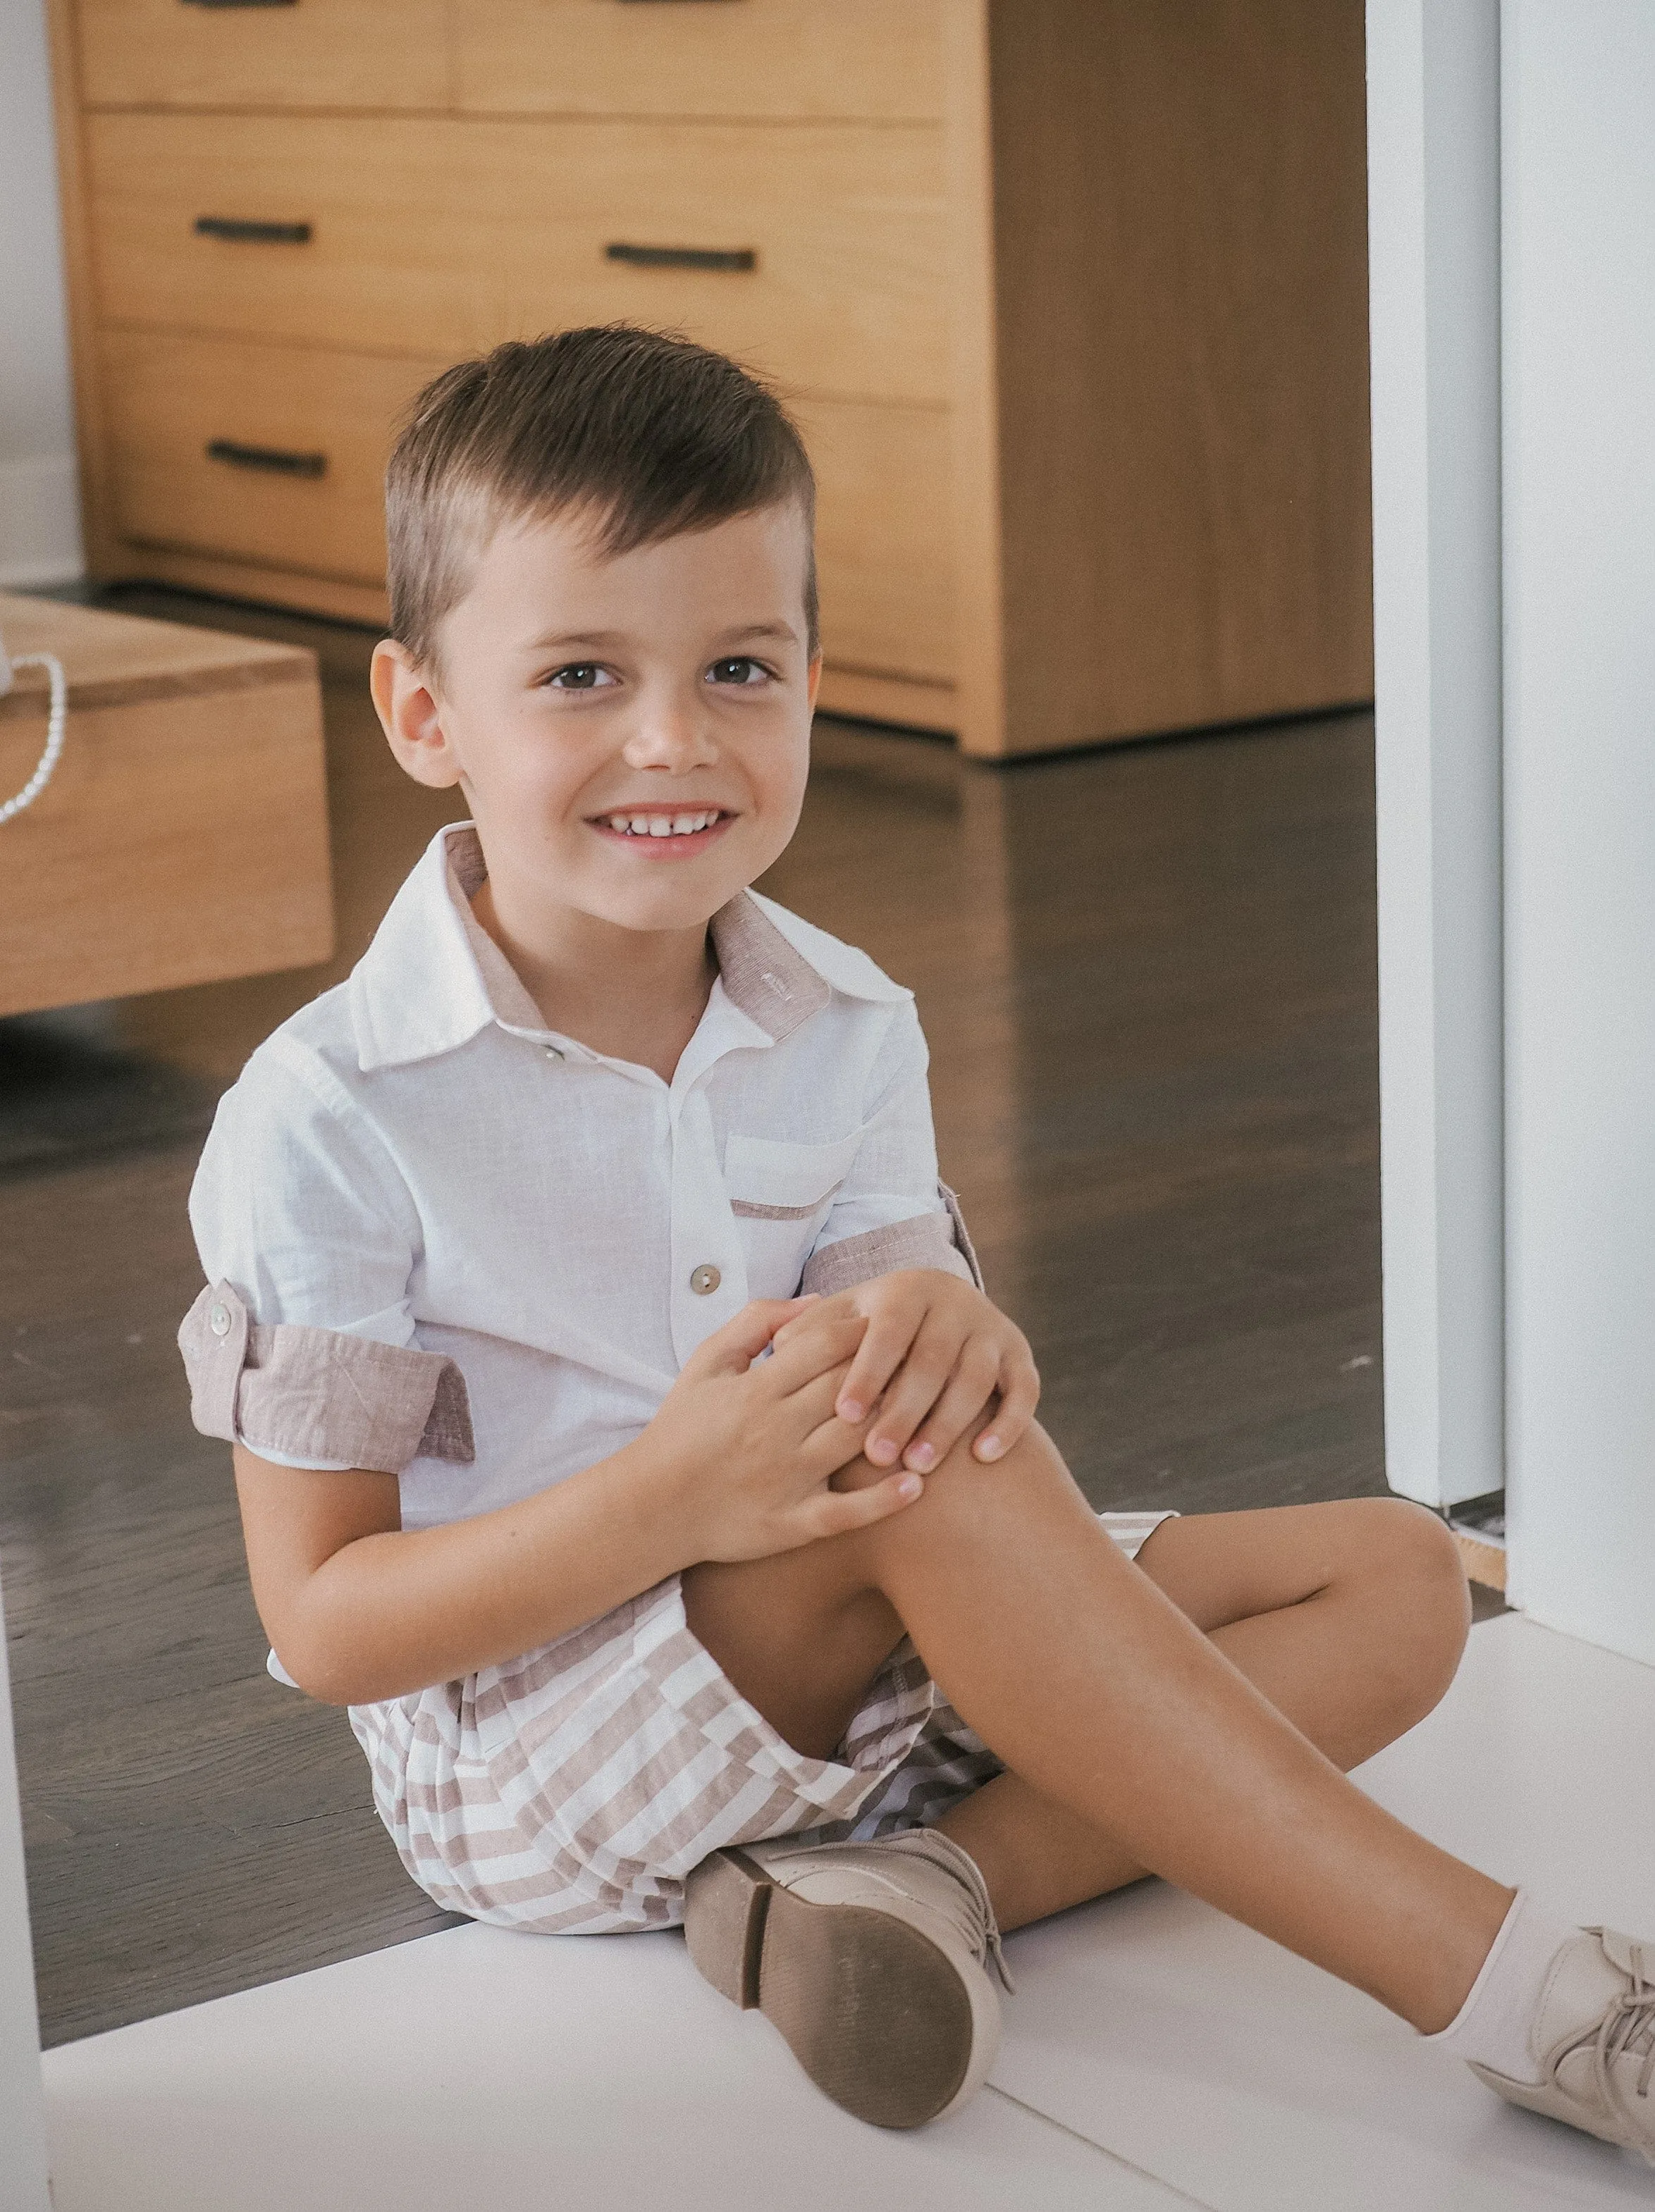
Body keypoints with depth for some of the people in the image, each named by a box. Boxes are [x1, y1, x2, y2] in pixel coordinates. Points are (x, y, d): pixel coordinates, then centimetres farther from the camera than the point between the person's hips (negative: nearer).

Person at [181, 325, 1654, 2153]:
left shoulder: (846, 1036, 0)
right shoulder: (329, 1123, -16)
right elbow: (321, 1626, -16)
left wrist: (948, 1335, -28)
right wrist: (659, 1502, -33)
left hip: (852, 1691, 6)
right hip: (521, 1762, -6)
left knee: (1390, 1580, -5)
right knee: (885, 1458, -33)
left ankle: (931, 1877, -24)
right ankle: (1505, 1989, -32)